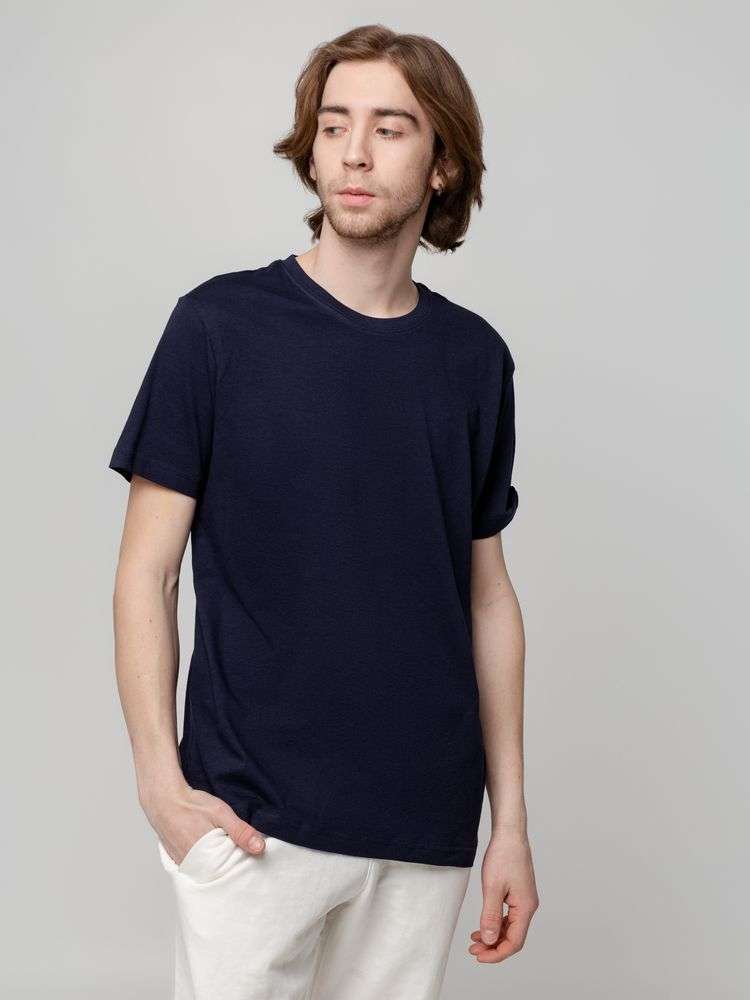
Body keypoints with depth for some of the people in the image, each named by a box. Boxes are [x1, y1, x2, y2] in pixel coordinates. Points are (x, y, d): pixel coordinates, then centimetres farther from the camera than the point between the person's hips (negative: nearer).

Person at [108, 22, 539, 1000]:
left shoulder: (476, 358, 6)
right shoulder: (220, 325, -5)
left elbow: (487, 594, 10)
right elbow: (146, 572, -3)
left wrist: (511, 820, 7)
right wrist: (161, 783, -11)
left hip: (426, 827, 3)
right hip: (252, 815, -3)